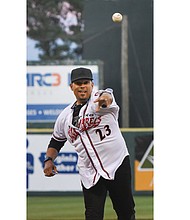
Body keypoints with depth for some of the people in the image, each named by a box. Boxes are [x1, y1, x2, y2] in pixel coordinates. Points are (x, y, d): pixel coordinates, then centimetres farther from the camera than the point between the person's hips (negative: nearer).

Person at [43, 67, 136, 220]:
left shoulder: (98, 98, -3)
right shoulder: (65, 116, 11)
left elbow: (107, 96, -29)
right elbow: (56, 142, 22)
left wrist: (105, 99, -55)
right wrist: (49, 160, 2)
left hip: (118, 166, -3)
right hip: (90, 175, 3)